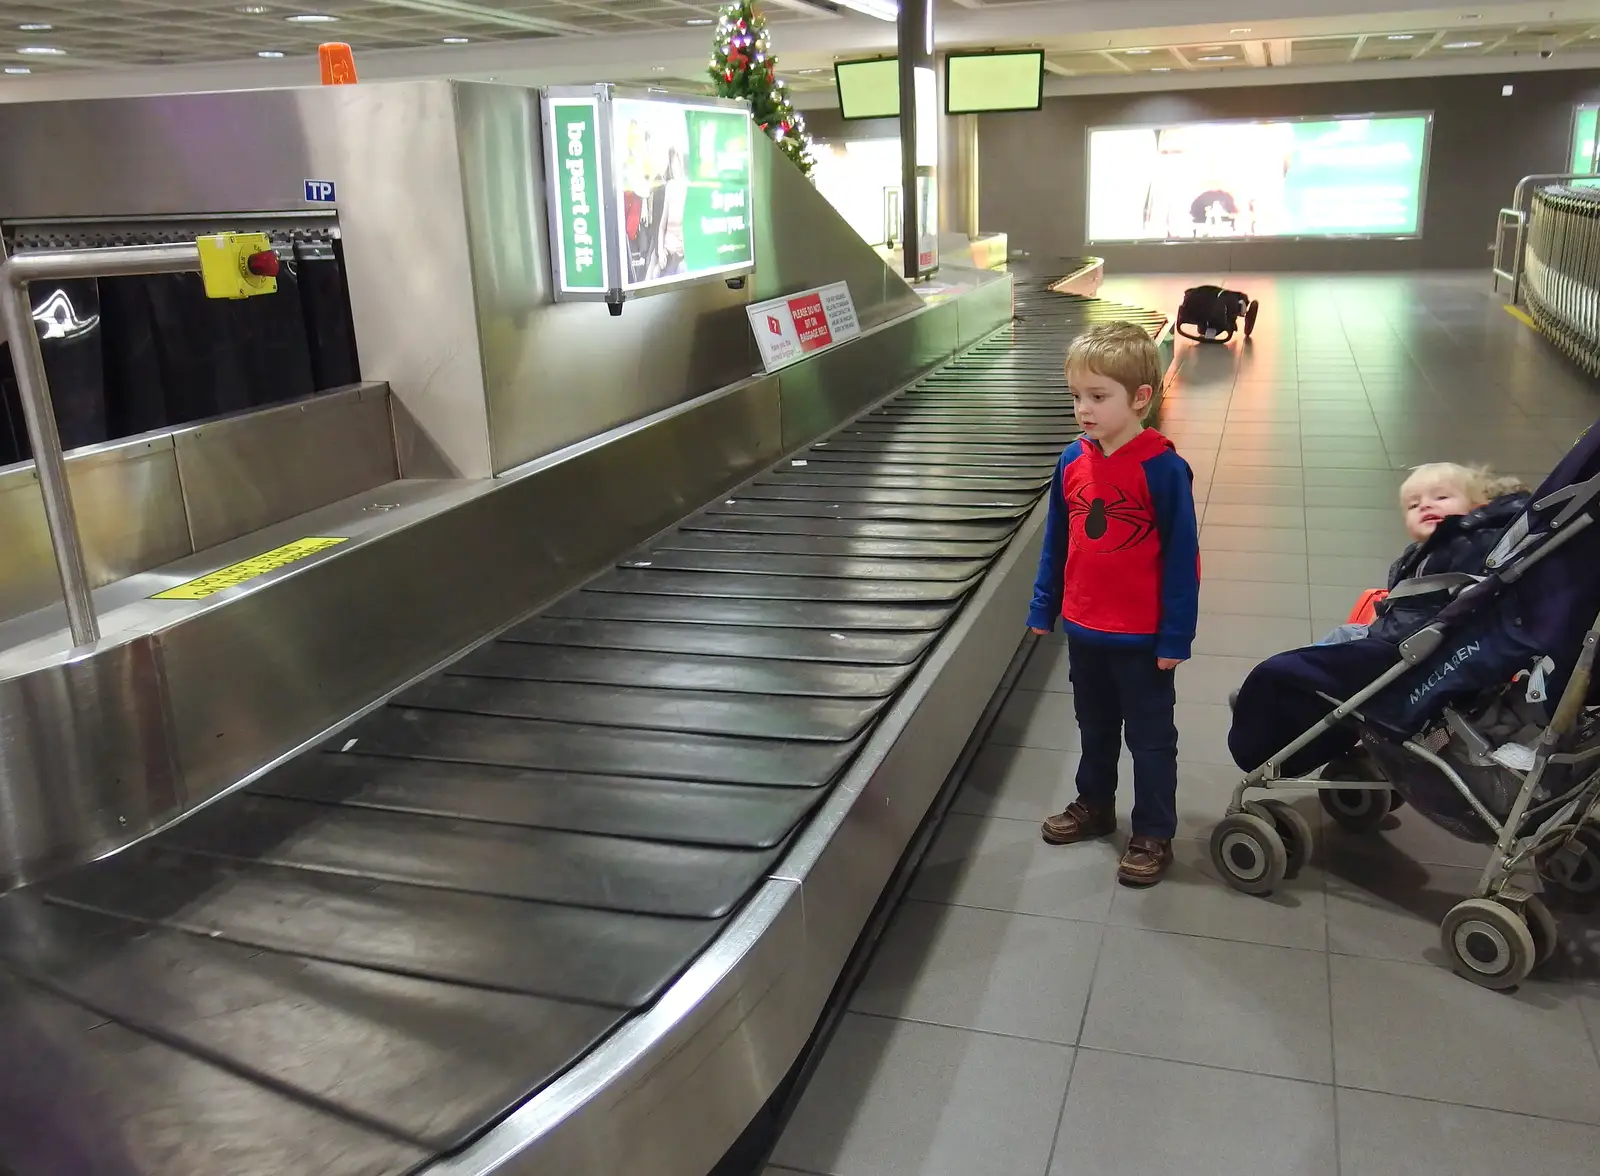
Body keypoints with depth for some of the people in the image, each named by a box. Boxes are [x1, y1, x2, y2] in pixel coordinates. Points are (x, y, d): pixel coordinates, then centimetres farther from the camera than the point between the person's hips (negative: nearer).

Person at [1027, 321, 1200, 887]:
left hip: (1143, 637, -5)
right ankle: (1094, 805, 43)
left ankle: (1153, 834, 25)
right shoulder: (1073, 461, -3)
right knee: (1094, 726, 24)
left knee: (1150, 738, 11)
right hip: (1083, 628, 6)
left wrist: (1175, 636, -13)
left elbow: (1182, 556, -15)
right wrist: (1044, 607, 11)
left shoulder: (1163, 468, -19)